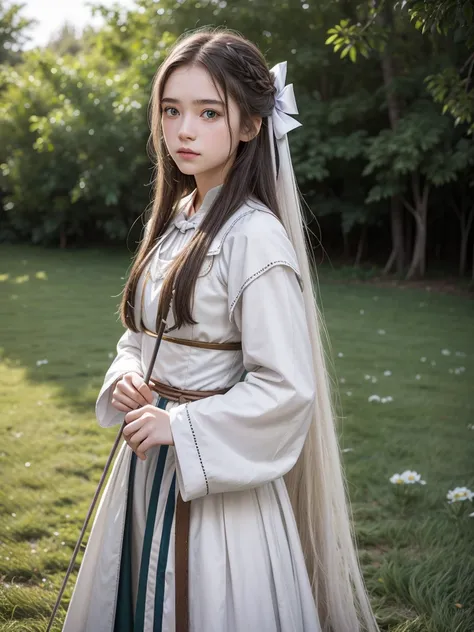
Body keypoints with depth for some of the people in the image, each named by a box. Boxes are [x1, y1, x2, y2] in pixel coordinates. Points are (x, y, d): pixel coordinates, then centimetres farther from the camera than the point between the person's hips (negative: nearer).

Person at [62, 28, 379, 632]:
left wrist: (179, 426, -19)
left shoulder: (254, 235, -19)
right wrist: (124, 376, -4)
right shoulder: (172, 218, 5)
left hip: (213, 470, -7)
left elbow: (286, 387, -21)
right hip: (150, 452, 8)